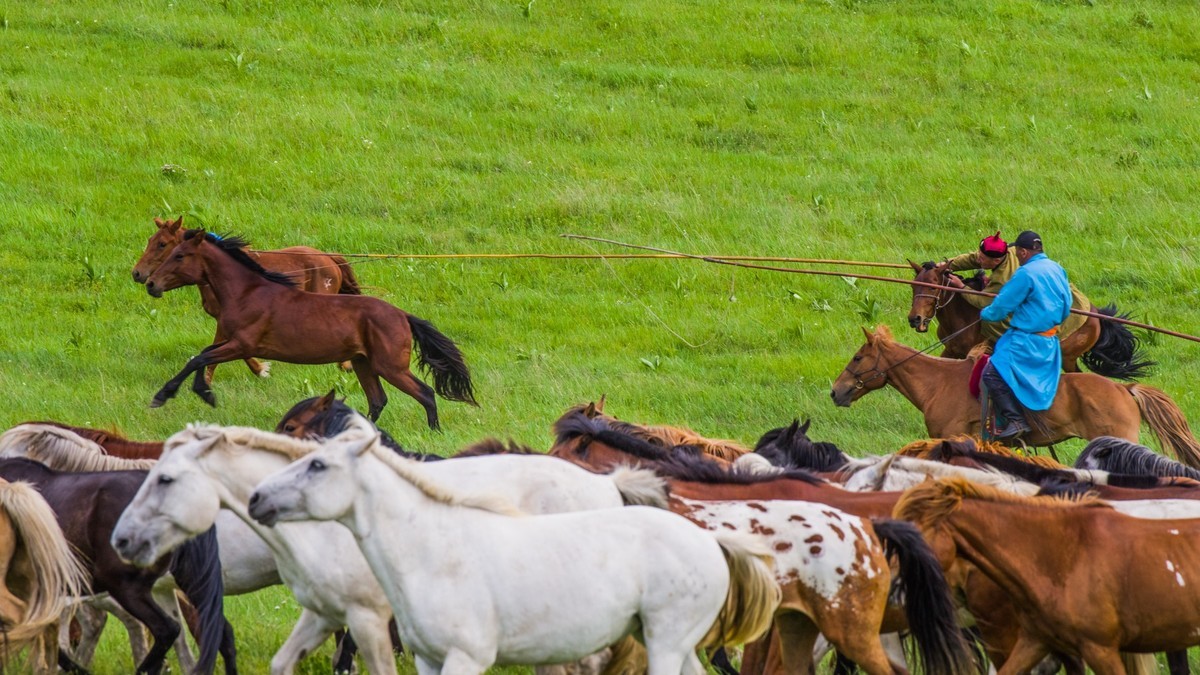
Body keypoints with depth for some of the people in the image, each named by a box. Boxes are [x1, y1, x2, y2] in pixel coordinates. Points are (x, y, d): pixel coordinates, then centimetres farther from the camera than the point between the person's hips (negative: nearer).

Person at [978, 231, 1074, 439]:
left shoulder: (1026, 273, -17)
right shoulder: (1057, 270, 9)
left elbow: (1003, 305, -11)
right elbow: (1066, 308, 19)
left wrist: (986, 314, 10)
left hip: (1027, 340, -9)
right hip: (1050, 341, 9)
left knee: (993, 374, -12)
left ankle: (1015, 419, -19)